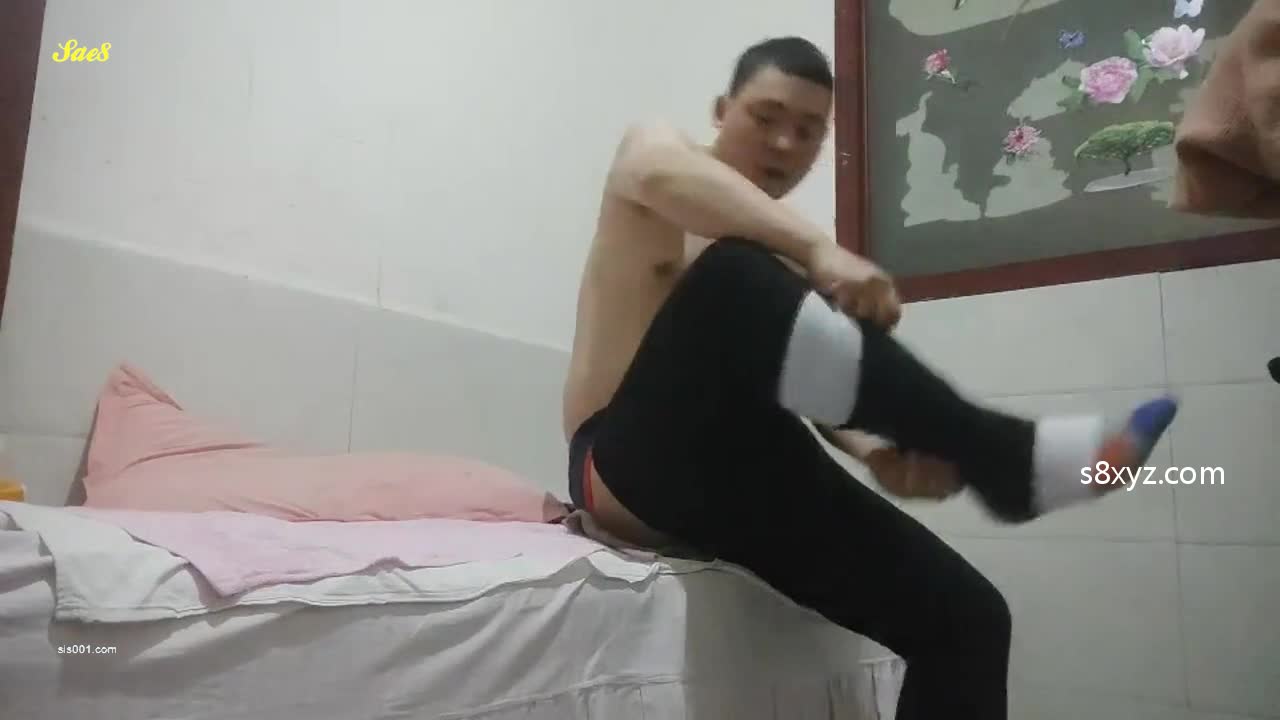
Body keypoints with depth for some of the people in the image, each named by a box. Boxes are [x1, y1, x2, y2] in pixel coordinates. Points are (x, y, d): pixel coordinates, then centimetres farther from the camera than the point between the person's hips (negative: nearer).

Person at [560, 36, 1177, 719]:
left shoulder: (787, 256, 20)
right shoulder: (653, 145, 5)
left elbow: (818, 385, 5)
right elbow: (662, 174, -23)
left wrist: (880, 451, -17)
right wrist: (821, 249, -37)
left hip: (748, 487, 6)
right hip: (633, 471, -6)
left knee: (965, 614, -10)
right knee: (733, 277, -32)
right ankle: (1006, 458, -29)